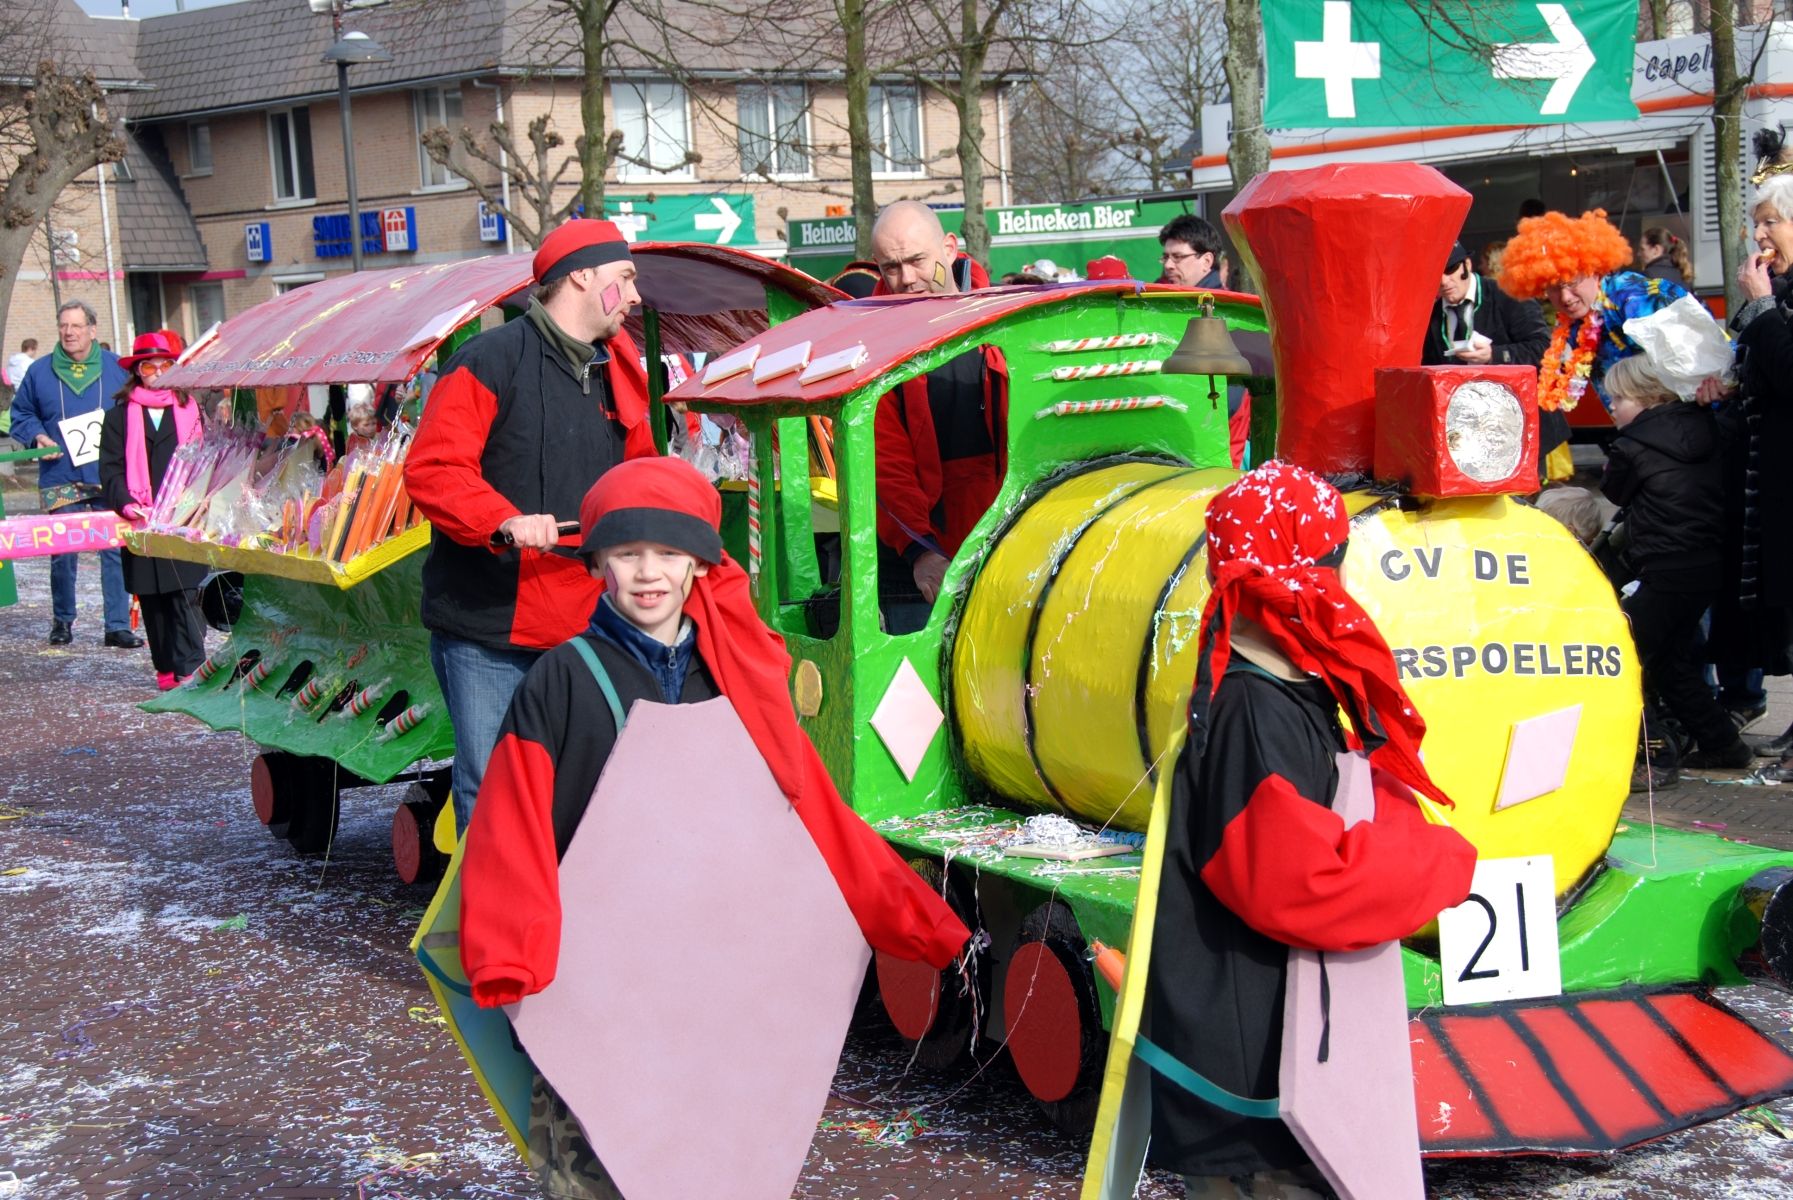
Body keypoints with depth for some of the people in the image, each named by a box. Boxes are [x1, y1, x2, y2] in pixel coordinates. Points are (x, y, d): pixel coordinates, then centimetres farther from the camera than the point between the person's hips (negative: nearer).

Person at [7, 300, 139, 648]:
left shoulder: (116, 368, 6)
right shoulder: (39, 371, 7)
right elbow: (21, 415, 14)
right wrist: (37, 436, -5)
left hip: (110, 478, -1)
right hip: (61, 480, 1)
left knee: (115, 551, -4)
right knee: (62, 554, 4)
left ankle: (118, 626, 2)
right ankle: (62, 620, 22)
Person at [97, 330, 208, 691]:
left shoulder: (190, 411, 11)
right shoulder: (119, 416, 9)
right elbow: (110, 469, 3)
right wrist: (127, 504, -14)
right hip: (142, 524, 1)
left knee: (187, 596, -9)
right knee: (152, 600, 5)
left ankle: (190, 668, -10)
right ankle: (166, 669, 13)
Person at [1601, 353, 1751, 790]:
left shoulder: (1633, 446, -10)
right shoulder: (1705, 427, 8)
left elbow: (1616, 492, 7)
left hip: (1666, 571, -8)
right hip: (1708, 565, 8)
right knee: (1674, 660, 21)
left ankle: (1656, 757, -6)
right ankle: (1721, 743, 26)